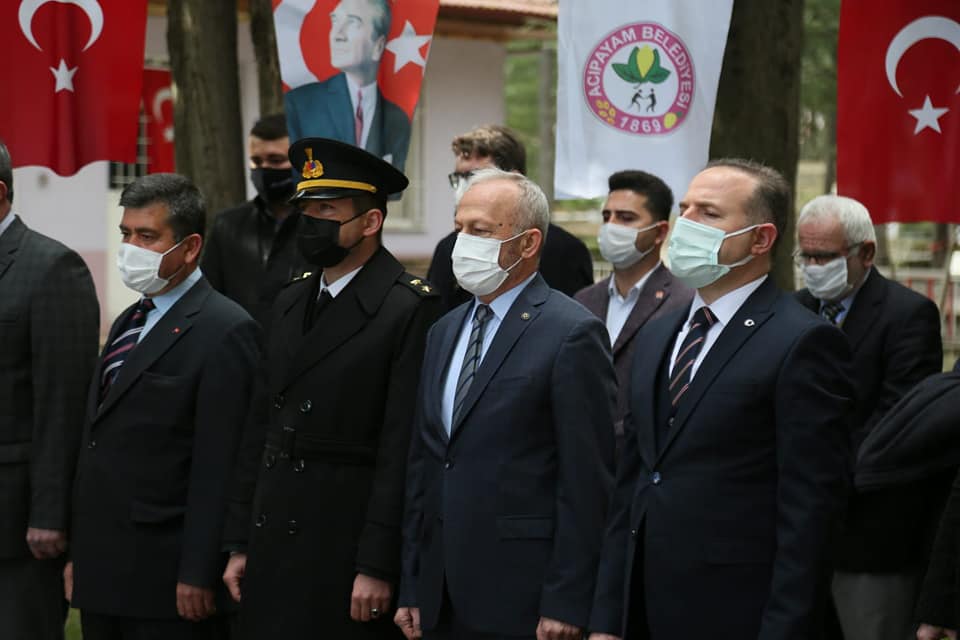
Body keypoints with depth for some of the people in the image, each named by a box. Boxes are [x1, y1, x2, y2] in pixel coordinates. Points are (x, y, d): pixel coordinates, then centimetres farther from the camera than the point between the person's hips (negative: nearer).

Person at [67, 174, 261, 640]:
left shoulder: (226, 332, -11)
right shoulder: (129, 323, 16)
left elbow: (219, 468, -16)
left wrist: (198, 576, -19)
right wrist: (79, 553, 14)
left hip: (164, 581, -8)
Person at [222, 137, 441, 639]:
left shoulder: (410, 310, -10)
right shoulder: (291, 303, 13)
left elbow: (403, 451, -14)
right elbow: (266, 428, 15)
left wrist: (378, 567, -17)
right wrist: (241, 542, 12)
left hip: (347, 547, -7)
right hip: (274, 542, 7)